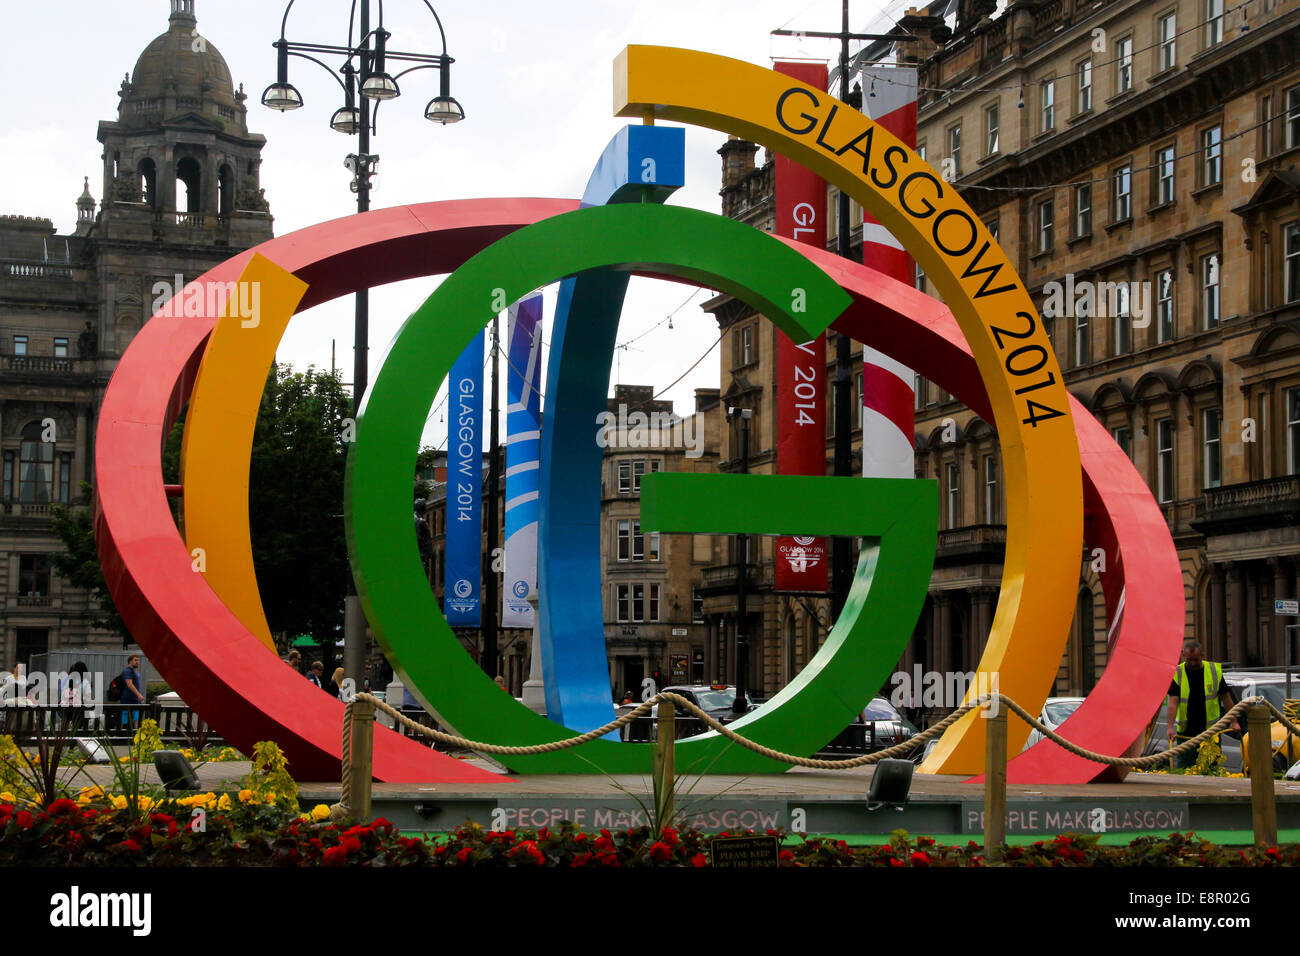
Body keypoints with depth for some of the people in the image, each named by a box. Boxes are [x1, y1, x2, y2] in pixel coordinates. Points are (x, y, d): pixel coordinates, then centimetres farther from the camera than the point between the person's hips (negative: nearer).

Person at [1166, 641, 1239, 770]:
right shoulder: (1177, 673, -4)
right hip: (1185, 733, -1)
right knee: (1182, 769, 1)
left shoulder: (1215, 671, 0)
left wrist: (1234, 722, 7)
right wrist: (1170, 727, -22)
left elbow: (1226, 697, 8)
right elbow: (1173, 702, -11)